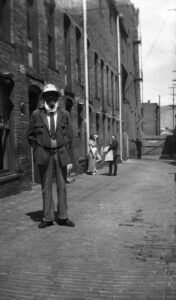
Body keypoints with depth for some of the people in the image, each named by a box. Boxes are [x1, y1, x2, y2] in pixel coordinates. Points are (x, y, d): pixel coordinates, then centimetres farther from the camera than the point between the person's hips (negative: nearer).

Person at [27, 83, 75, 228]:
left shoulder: (64, 114, 5)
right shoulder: (37, 114, 1)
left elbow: (69, 135, 12)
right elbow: (31, 135, 9)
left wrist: (65, 150, 3)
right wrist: (38, 150, 1)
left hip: (61, 154, 1)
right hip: (44, 155, -1)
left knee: (62, 186, 5)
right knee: (46, 187, 4)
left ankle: (62, 217, 14)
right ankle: (48, 218, 12)